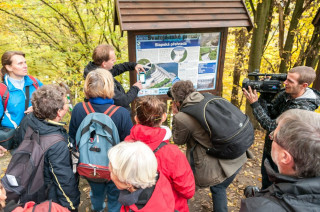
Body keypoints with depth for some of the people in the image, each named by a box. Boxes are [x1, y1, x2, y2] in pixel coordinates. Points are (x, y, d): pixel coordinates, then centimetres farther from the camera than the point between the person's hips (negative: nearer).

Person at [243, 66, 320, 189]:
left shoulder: (303, 109, -32)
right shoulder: (285, 94, -8)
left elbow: (272, 126, -32)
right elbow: (269, 114, -8)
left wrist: (254, 104, -32)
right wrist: (263, 95, -21)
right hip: (269, 147, 7)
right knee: (265, 178, 29)